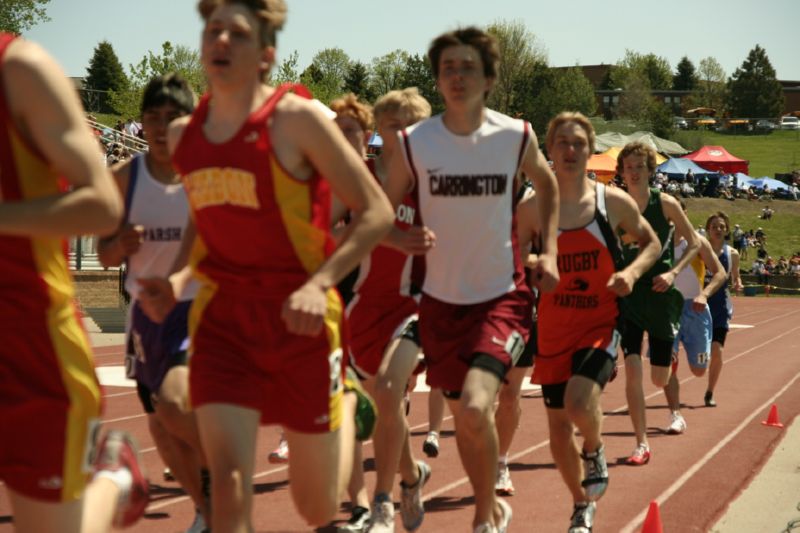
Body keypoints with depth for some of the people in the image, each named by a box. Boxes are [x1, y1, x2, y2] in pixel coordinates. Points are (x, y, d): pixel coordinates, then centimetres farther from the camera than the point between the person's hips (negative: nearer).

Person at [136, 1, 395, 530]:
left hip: (299, 319, -3)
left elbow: (376, 213, -10)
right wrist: (176, 281, 1)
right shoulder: (183, 135, 5)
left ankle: (350, 407, 44)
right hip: (222, 314, 3)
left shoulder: (296, 119, -12)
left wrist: (319, 283, -22)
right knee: (229, 484, -15)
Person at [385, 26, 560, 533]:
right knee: (463, 416, 14)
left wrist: (549, 251, 3)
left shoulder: (517, 136, -7)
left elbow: (548, 186, 14)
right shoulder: (414, 143, -8)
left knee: (475, 408, -23)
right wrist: (407, 240, -20)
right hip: (441, 300, 2)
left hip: (502, 296, -2)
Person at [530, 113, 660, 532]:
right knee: (558, 425, 8)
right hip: (553, 327, 2)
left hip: (600, 323, -2)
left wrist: (632, 271, -8)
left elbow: (651, 242, 11)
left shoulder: (613, 202, -4)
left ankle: (595, 452, 11)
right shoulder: (532, 208, -4)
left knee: (580, 403, -26)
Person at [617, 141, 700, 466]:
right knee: (632, 369, -13)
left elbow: (694, 243, 3)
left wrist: (672, 273, -10)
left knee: (659, 379, 6)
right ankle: (641, 444, -4)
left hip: (660, 294, 0)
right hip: (628, 294, 0)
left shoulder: (666, 204, -4)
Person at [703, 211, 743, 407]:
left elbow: (735, 278, 17)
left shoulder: (732, 254, 4)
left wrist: (737, 284, -6)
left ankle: (710, 394, 5)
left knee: (716, 350, -9)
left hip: (721, 306, 1)